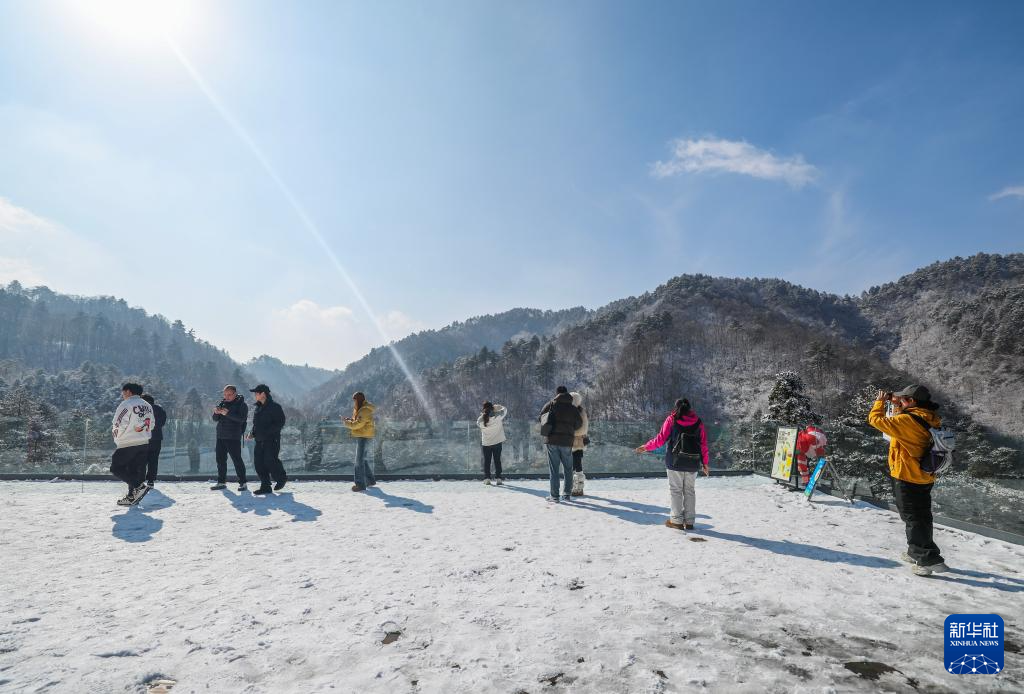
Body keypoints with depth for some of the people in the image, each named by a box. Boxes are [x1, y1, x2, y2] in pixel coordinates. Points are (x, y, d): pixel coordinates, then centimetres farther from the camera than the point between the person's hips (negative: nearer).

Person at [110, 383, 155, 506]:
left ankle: (139, 486, -9)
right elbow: (151, 425, 13)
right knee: (136, 470, 12)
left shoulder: (126, 404, -12)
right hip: (144, 445, 7)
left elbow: (117, 425, -13)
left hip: (128, 445, -7)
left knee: (116, 468, 5)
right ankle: (132, 496, 12)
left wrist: (117, 436, 5)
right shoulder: (148, 406, 11)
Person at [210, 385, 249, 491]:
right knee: (220, 460, 11)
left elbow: (242, 418, -19)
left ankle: (242, 483, 0)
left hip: (233, 438, -7)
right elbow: (215, 419, 14)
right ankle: (221, 482, 22)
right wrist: (216, 413, -8)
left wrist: (227, 413, -26)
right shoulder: (223, 403, 14)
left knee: (237, 460, -6)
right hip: (220, 436, 7)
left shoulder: (241, 404, -4)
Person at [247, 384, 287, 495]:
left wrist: (266, 432, -23)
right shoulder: (257, 408, 15)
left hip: (272, 440, -8)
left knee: (270, 462, -9)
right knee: (258, 463, 3)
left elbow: (280, 423, -14)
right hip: (259, 441, 8)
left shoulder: (275, 407, -9)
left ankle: (281, 479, 16)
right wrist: (252, 433, 5)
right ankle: (265, 487, 10)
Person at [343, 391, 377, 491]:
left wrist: (346, 422, -11)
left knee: (359, 460, -8)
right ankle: (371, 480, 26)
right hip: (361, 437, 11)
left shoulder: (365, 410, -17)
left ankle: (360, 485, -5)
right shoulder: (360, 409, 16)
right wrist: (350, 419, 3)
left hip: (364, 437, -11)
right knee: (362, 459, 17)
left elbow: (358, 424, -22)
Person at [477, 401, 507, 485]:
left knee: (486, 461, 10)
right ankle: (498, 478, 9)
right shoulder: (497, 416, -14)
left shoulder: (480, 420, -10)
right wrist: (496, 407, 9)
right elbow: (504, 409, 1)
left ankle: (487, 478, 6)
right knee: (497, 460, 9)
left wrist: (483, 414, 11)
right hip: (497, 442, -1)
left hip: (485, 443, 1)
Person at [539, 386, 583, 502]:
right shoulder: (573, 408, 5)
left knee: (554, 469, 4)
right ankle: (567, 494, 16)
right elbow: (579, 423, 6)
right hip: (567, 441, 1)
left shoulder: (551, 405, 1)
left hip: (552, 441, -1)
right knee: (568, 469, 15)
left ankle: (554, 496, 4)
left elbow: (541, 417, 5)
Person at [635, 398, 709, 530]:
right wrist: (705, 463, 14)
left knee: (675, 490, 4)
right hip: (693, 463, 4)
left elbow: (661, 438, -6)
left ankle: (677, 520, 3)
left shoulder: (672, 419, -3)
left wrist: (646, 447, 6)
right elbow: (703, 444, 7)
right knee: (689, 491, 12)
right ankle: (689, 521, 15)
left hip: (675, 462, -3)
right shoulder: (698, 421, 7)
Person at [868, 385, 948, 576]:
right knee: (921, 517, 20)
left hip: (906, 478, -9)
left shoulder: (908, 420, -25)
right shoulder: (930, 419, 2)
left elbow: (876, 420, -22)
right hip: (925, 477, 9)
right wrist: (897, 406, 11)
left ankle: (930, 559, 0)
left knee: (913, 519, 1)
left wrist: (880, 401, -7)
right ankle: (916, 552, 35)